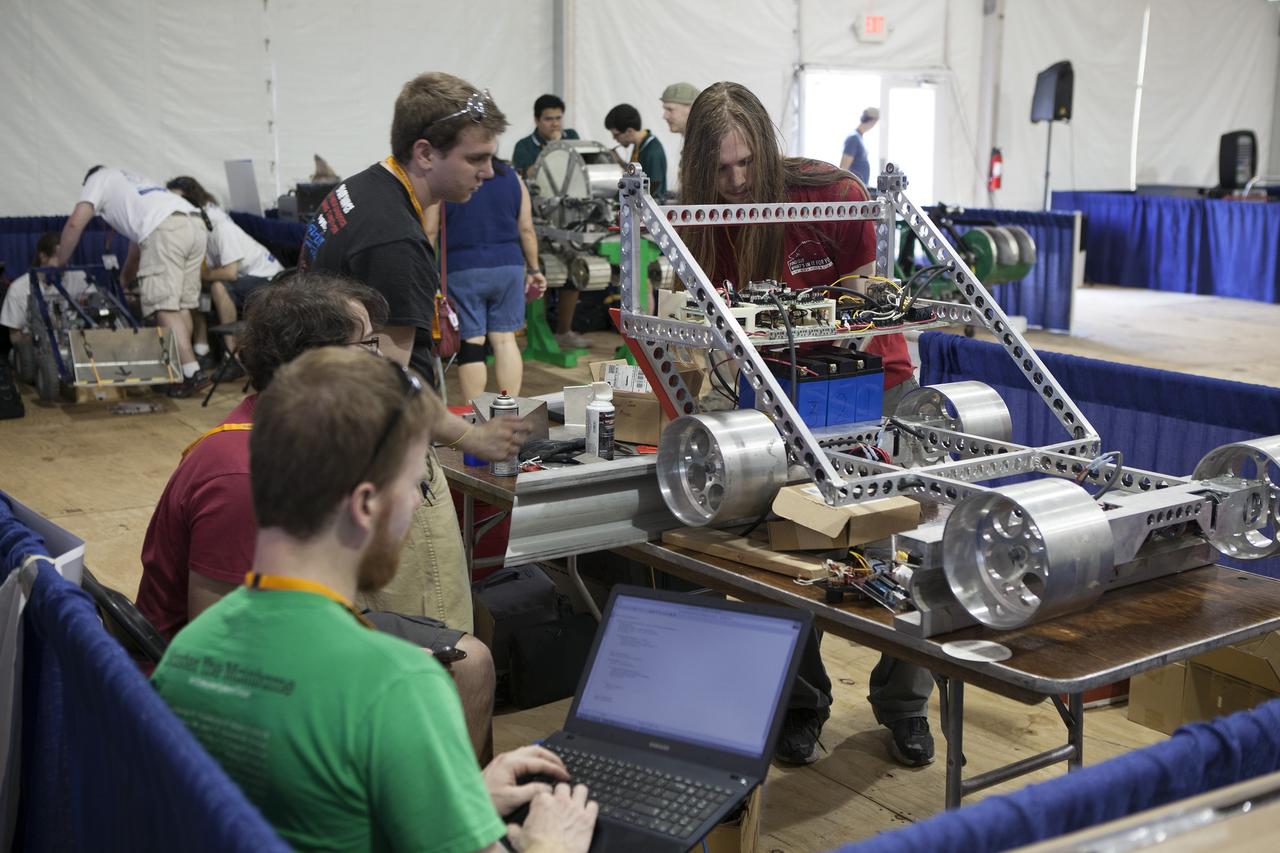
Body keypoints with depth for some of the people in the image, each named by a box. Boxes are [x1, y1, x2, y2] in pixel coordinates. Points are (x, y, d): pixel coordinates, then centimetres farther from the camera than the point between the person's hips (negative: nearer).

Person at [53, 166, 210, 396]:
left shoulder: (98, 178, 24)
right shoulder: (134, 181, 42)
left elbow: (75, 223, 12)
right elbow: (137, 247, 43)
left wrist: (60, 262, 23)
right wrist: (121, 280, 50)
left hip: (166, 230, -7)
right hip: (196, 224, 8)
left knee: (163, 307, -8)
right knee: (181, 305, 12)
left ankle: (191, 374, -17)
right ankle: (182, 366, 10)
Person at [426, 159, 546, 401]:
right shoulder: (512, 177, 7)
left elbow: (430, 231, -3)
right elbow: (526, 230, 8)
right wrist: (533, 269, 17)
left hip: (463, 271, -3)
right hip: (508, 267, 3)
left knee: (471, 342, 1)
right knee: (505, 339, 7)